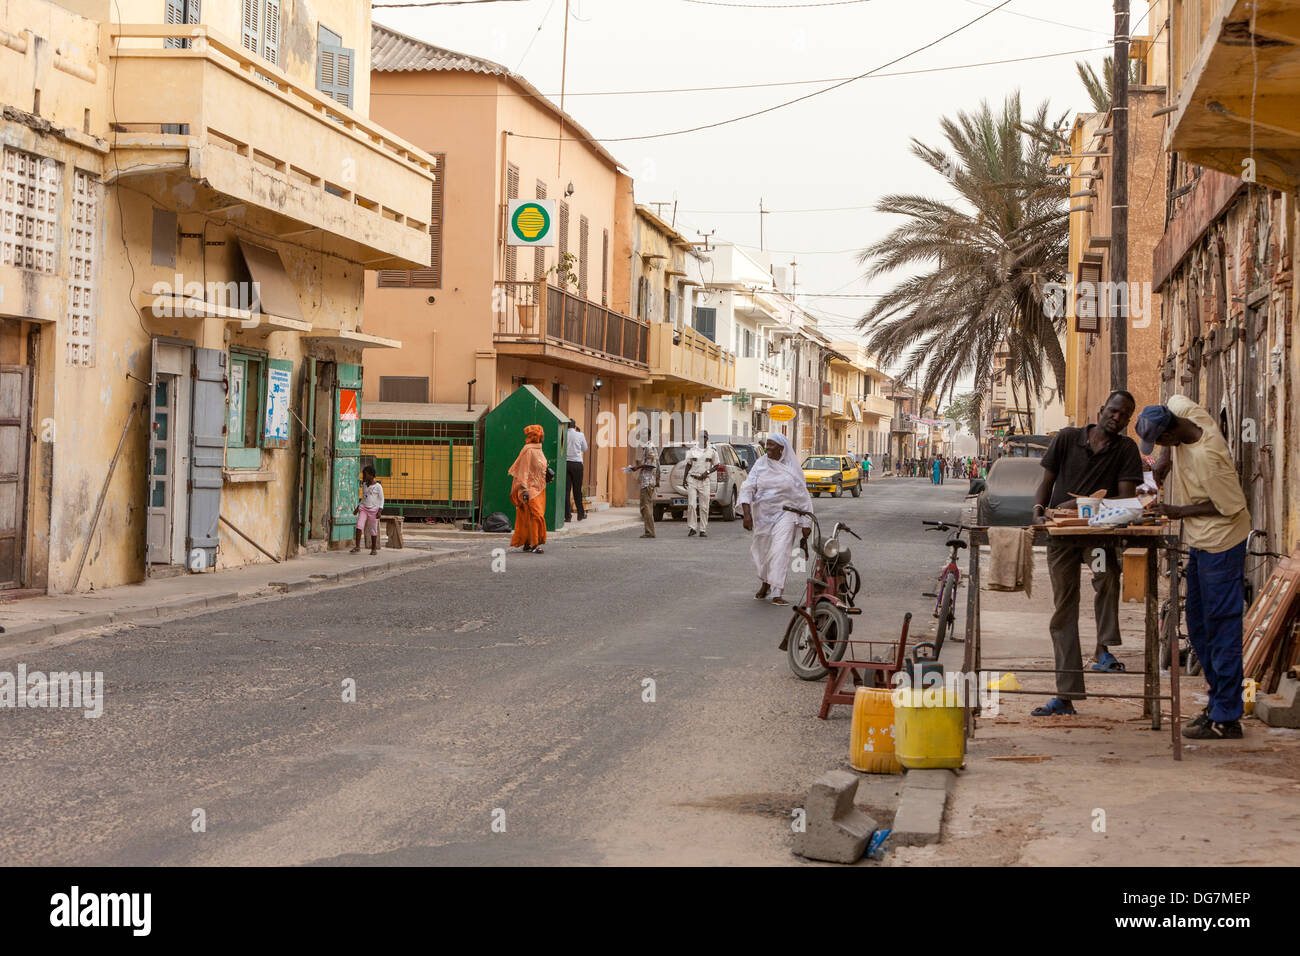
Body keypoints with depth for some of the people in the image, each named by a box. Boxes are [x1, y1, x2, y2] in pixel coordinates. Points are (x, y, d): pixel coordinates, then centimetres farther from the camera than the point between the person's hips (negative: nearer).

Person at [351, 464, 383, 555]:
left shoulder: (378, 486, -5)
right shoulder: (364, 485, 12)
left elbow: (381, 499, -3)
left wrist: (379, 511, -13)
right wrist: (357, 508, 18)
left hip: (373, 510, -4)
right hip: (363, 508, 4)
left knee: (373, 530, 2)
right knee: (359, 526, -15)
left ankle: (374, 548, 15)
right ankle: (357, 546, -15)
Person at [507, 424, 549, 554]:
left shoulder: (538, 450, 15)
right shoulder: (528, 450, -13)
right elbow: (524, 470, -17)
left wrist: (547, 475, 12)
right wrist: (524, 489, -22)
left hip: (539, 488, 9)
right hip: (531, 487, -9)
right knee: (535, 515, -13)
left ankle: (527, 543, 14)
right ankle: (534, 544, -14)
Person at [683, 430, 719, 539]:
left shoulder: (712, 450, 2)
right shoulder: (692, 449, 4)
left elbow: (716, 465, 7)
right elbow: (688, 464, 10)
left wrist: (707, 472, -9)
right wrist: (685, 479, 5)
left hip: (705, 480, 0)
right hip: (692, 479, 0)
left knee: (704, 507, 0)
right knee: (691, 505, -8)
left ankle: (703, 530, 6)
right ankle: (692, 528, 1)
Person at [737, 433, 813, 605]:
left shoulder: (792, 469, -1)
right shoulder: (760, 465, 2)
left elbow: (803, 497, 3)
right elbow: (747, 489, -3)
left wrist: (806, 524, 0)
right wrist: (747, 514, -17)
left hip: (784, 515, -3)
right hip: (762, 516, 3)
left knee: (780, 552, -18)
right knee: (762, 551, 12)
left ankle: (776, 594, -20)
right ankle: (765, 583, 40)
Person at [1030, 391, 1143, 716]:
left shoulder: (1126, 449, 2)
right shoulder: (1067, 438, 5)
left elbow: (1126, 498, -6)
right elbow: (1046, 481, 11)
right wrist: (1038, 510, -9)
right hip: (1060, 534, 2)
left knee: (1106, 572, -37)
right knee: (1063, 612, 5)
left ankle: (1104, 649, -25)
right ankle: (1066, 696, 10)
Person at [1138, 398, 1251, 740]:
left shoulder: (1207, 457, -30)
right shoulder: (1187, 412, -7)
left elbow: (1232, 507, -23)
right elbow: (1176, 401, 18)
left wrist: (1181, 512, -15)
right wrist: (1166, 458, 8)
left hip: (1221, 545, -10)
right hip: (1200, 542, 10)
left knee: (1221, 628, -5)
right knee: (1197, 625, 16)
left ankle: (1226, 718, 0)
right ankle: (1220, 699, 25)